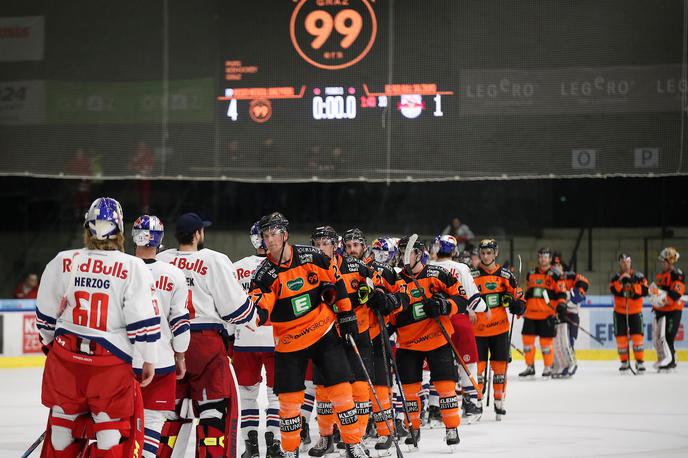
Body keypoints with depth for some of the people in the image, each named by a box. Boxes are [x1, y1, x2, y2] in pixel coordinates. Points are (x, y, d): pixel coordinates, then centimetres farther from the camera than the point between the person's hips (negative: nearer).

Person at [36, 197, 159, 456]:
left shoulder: (62, 262, 0)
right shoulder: (133, 268, -9)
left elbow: (46, 313, 10)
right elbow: (143, 319, -9)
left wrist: (50, 342, 27)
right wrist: (149, 360, 1)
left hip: (65, 355, 3)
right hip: (111, 358, -3)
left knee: (65, 419, 17)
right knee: (114, 426, 7)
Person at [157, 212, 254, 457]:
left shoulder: (160, 261, 4)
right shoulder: (215, 261, -7)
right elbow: (236, 308, -6)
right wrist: (251, 311, 14)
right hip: (205, 343, -4)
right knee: (214, 406, 1)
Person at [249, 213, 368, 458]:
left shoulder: (312, 257, -8)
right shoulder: (265, 275, -10)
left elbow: (336, 283, 5)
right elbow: (261, 308, -20)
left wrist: (346, 315, 7)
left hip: (324, 331, 0)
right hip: (289, 341, 0)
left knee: (340, 387, -4)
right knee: (289, 398, 0)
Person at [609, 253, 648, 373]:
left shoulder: (638, 276, -4)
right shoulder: (616, 277, 1)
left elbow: (644, 291, -15)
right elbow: (614, 291, -16)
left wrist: (633, 283, -25)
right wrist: (621, 281, -28)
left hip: (635, 311, -1)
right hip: (620, 311, 1)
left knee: (637, 336, -9)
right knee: (621, 337, -1)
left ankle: (640, 362, -1)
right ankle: (624, 362, 10)